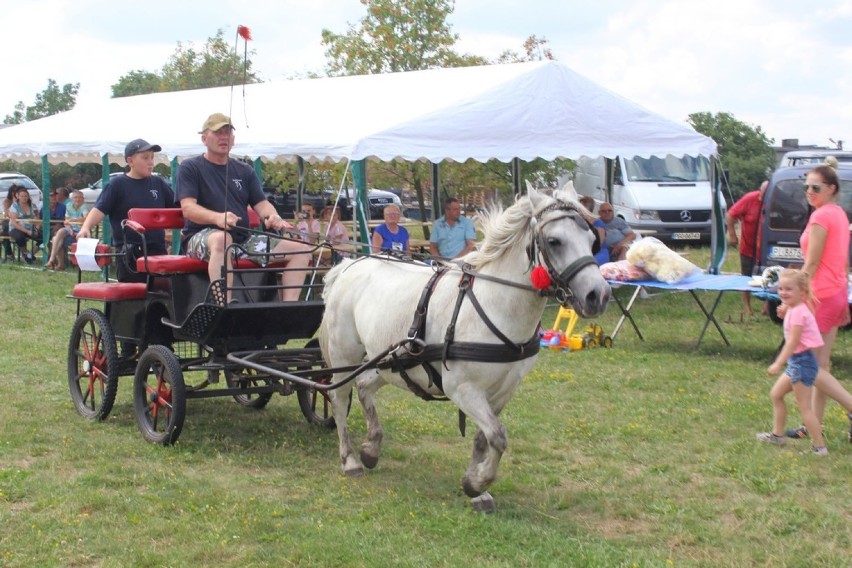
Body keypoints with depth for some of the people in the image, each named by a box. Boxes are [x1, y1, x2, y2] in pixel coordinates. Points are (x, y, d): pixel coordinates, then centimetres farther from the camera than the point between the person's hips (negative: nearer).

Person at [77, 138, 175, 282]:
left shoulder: (158, 183, 10)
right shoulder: (117, 184, -1)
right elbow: (99, 210, -8)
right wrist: (86, 227, -25)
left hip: (157, 249, 4)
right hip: (129, 253, -4)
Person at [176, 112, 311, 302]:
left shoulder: (244, 171, 20)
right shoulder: (190, 168, 4)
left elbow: (261, 204, 11)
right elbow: (188, 208, -10)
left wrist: (273, 217, -15)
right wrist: (217, 217, -31)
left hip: (243, 239, 6)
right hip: (202, 236, -6)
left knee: (301, 248, -8)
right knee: (221, 239, -42)